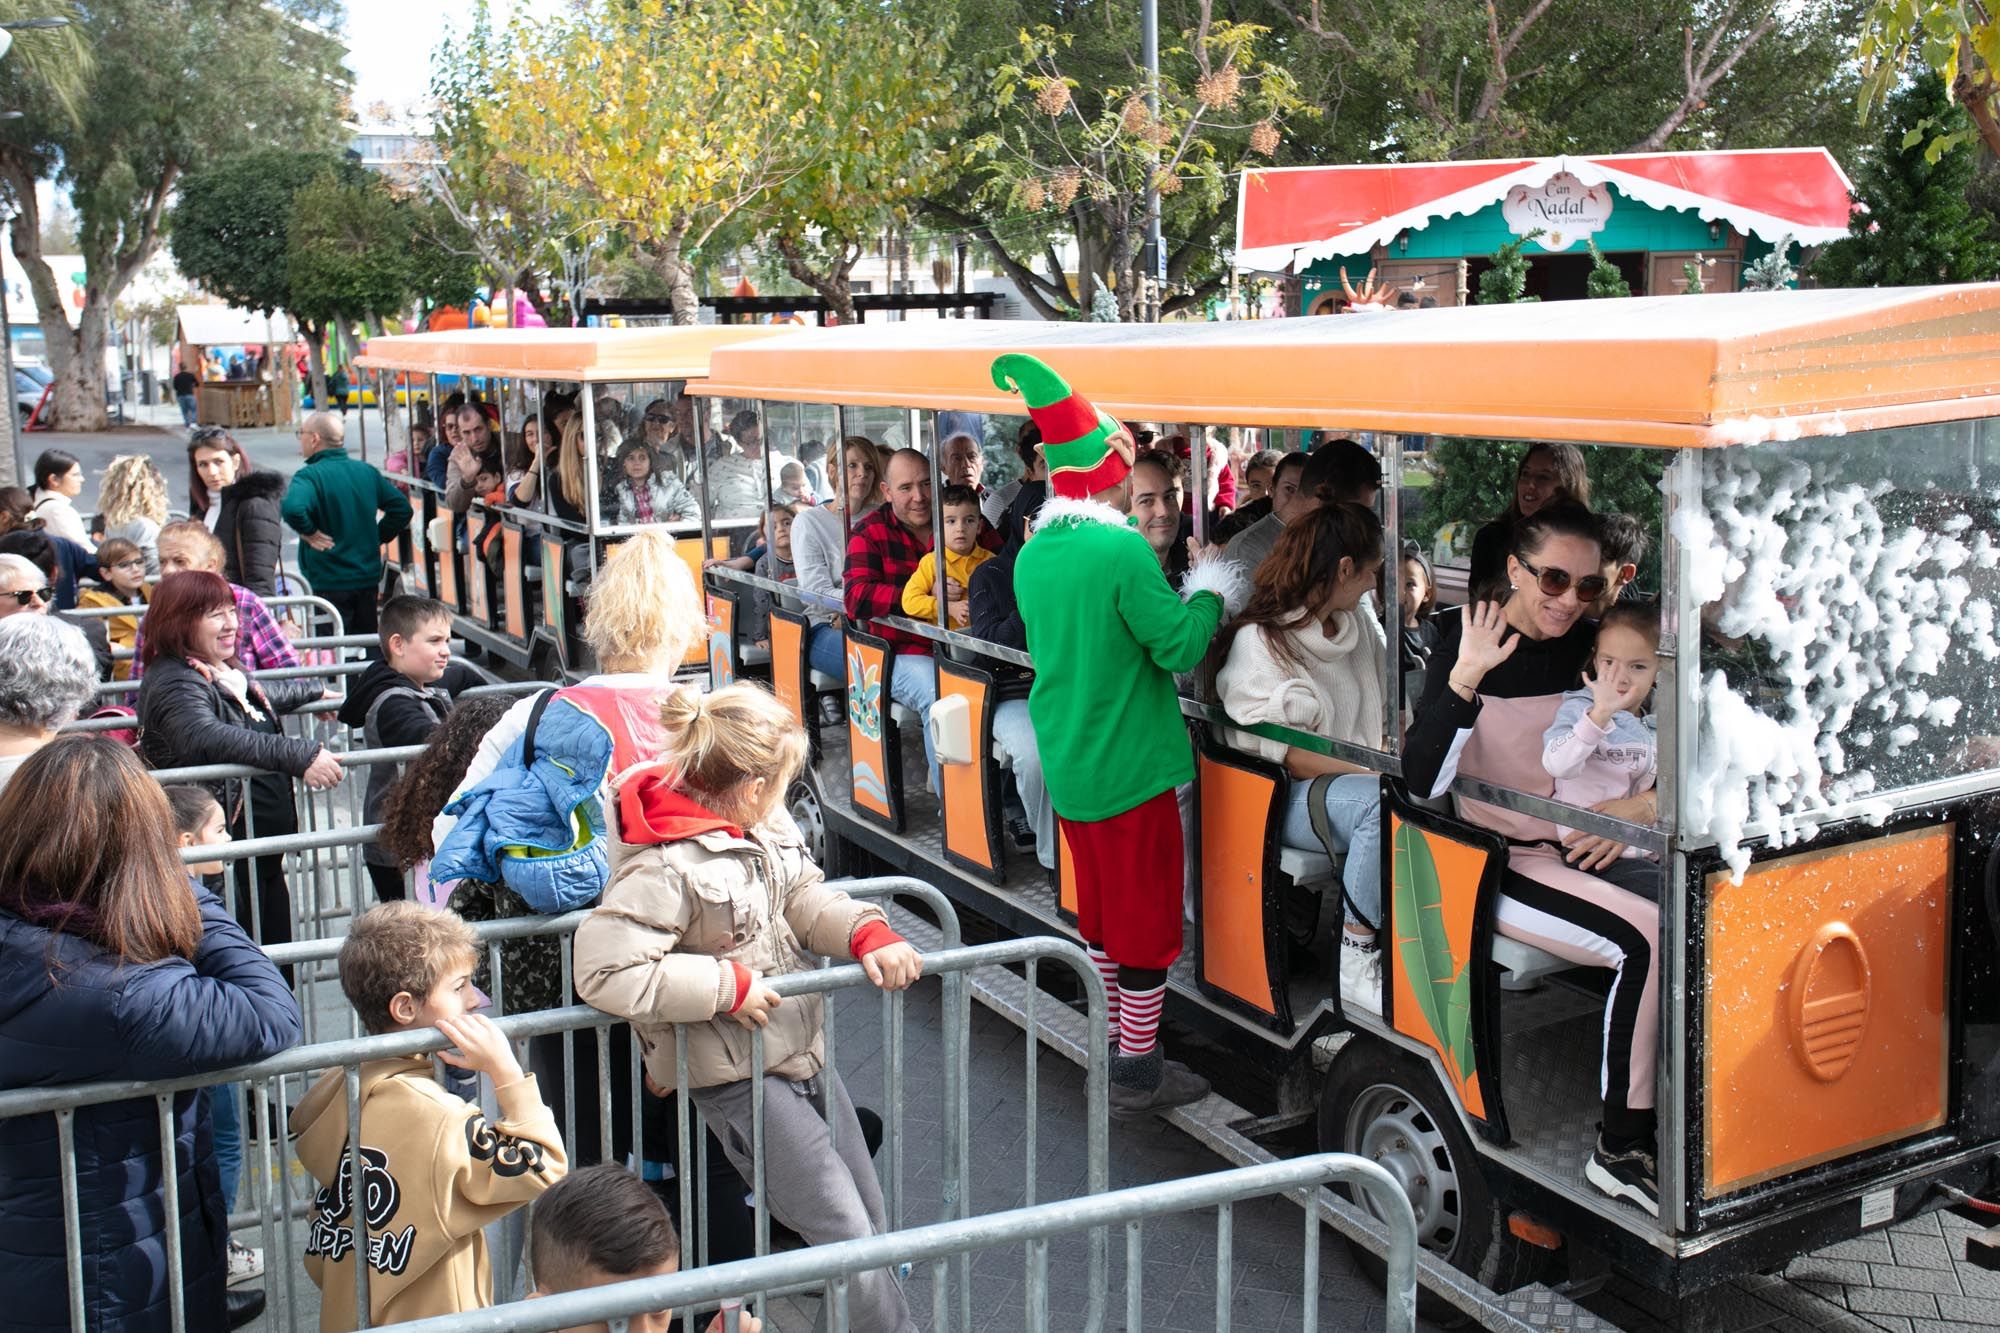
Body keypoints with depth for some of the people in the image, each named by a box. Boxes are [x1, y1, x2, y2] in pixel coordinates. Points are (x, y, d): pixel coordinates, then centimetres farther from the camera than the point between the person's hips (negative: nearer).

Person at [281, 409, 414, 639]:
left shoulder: (309, 475, -14)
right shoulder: (367, 471, 6)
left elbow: (292, 508, -34)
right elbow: (402, 508, 9)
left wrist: (308, 532, -17)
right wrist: (376, 537, 10)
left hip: (328, 584, -6)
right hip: (369, 579, 6)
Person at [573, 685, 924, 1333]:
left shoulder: (768, 826, 1)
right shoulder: (665, 868, -25)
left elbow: (806, 897, 7)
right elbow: (603, 971, -31)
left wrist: (868, 935, -14)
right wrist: (728, 986, -25)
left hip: (804, 1050, 9)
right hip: (739, 1077, -9)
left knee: (872, 1223, 16)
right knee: (845, 1237, -6)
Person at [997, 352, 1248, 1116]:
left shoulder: (1032, 556, 5)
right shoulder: (1121, 550, -20)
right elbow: (1181, 648, -19)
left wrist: (1181, 597, 17)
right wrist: (1210, 595, 0)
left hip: (1066, 765, 8)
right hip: (1129, 768, -8)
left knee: (1100, 913, 20)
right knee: (1146, 918, 4)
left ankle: (1113, 1047, 31)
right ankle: (1139, 1076, 12)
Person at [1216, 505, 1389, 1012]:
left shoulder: (1358, 622, 16)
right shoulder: (1258, 641, -8)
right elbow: (1273, 751, -15)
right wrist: (1368, 772, -19)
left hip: (1360, 775, 7)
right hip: (1282, 799, -7)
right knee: (1384, 802, -35)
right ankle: (1356, 966, -24)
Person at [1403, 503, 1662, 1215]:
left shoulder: (1593, 648, 7)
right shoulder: (1468, 643, -8)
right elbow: (1422, 780, -21)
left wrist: (1648, 802, -9)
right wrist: (1466, 675, -33)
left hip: (1576, 853, 5)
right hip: (1495, 864, -5)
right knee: (1646, 938, -28)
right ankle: (1621, 1150, -15)